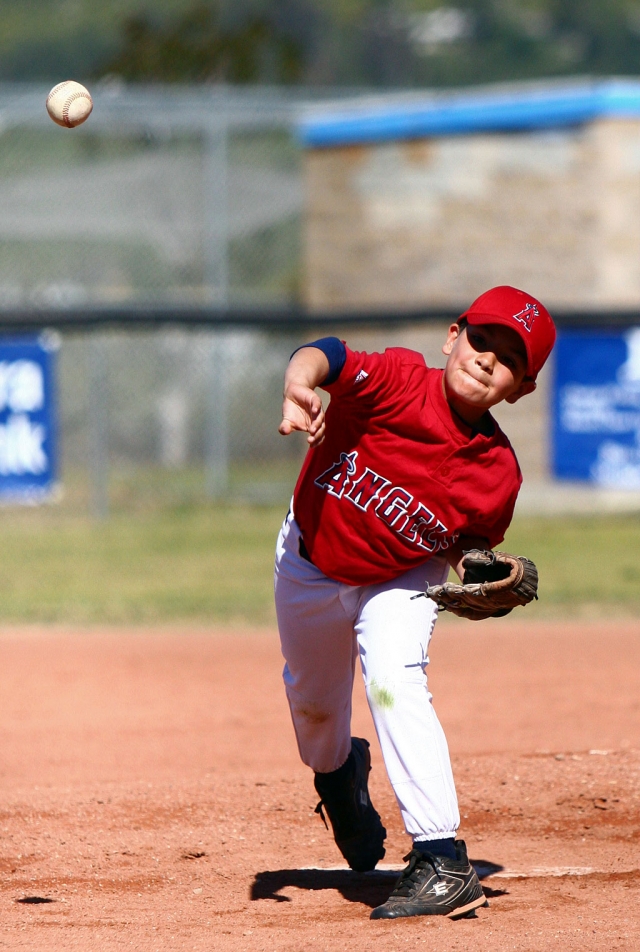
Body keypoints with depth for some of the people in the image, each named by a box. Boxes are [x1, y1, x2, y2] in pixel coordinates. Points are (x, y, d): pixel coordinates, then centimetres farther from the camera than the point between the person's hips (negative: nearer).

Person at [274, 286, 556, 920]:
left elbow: (471, 546, -4)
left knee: (392, 683, -27)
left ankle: (442, 863, -25)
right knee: (313, 702, 21)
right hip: (310, 566, 1)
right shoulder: (397, 382, -31)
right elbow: (327, 357, -50)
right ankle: (337, 772, 60)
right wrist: (300, 383, -73)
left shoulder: (497, 475, -24)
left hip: (400, 582, -1)